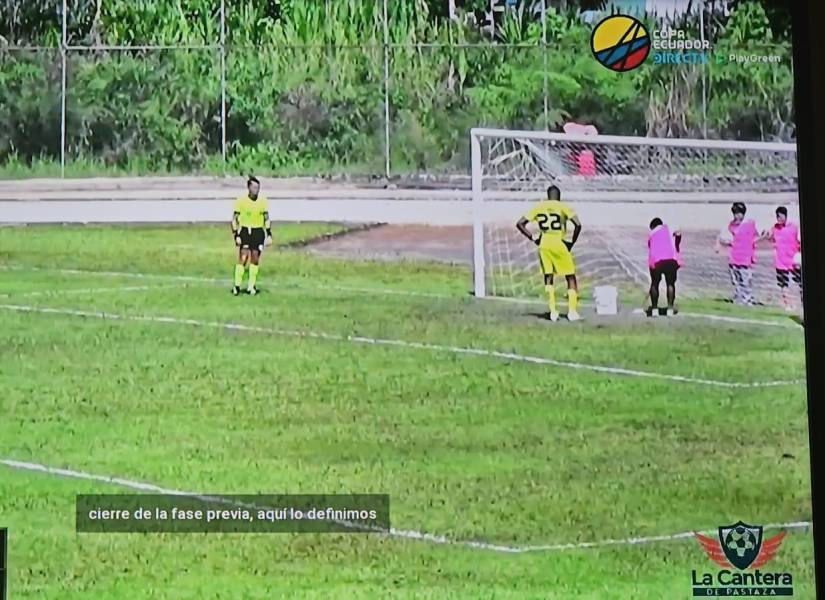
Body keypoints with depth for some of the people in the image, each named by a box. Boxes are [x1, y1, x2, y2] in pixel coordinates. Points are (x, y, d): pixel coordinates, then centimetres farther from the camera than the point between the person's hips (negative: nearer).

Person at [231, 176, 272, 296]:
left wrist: (269, 235, 5)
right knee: (243, 258, -13)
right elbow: (234, 219, -1)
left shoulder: (263, 202, 4)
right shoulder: (241, 201, -5)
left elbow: (267, 219, 12)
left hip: (259, 232, 3)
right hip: (245, 231, -3)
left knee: (255, 259, 2)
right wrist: (236, 235, -8)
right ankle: (237, 286, -7)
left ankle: (251, 286, 11)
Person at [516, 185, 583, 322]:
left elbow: (520, 224, 7)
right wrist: (572, 242, -1)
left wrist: (533, 238, 10)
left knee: (548, 277, 14)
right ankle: (572, 311, 3)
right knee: (570, 277, 9)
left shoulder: (539, 207, 8)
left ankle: (553, 311, 4)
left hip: (544, 244, 3)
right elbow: (578, 225, -13)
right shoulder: (563, 207, -2)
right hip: (560, 244, -3)